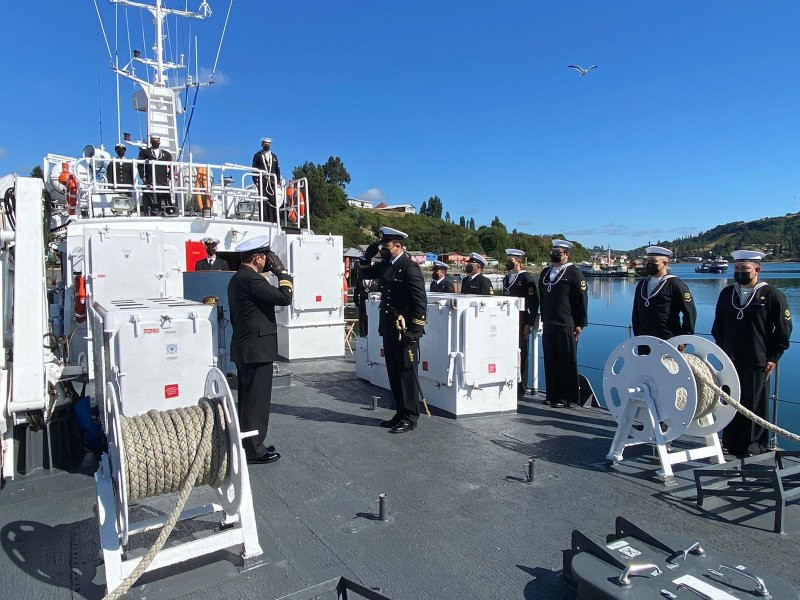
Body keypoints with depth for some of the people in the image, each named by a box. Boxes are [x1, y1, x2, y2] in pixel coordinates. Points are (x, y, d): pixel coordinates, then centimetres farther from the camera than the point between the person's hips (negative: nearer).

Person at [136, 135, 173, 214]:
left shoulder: (166, 154, 22)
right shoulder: (144, 152, 16)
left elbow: (171, 166, 15)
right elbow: (140, 165, 6)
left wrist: (169, 177, 2)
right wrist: (143, 176, -5)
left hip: (163, 181, 2)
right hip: (150, 181, -2)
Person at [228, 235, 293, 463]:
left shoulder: (236, 278, 14)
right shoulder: (251, 279, -18)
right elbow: (284, 297, -22)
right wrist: (281, 271, -11)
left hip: (243, 348, 10)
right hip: (257, 348, -10)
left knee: (247, 399, 17)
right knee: (257, 400, -1)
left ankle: (247, 444, 28)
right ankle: (254, 450, 8)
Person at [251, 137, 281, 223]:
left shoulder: (274, 156, 21)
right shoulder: (257, 155, 10)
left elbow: (277, 169, 18)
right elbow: (254, 169, 4)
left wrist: (278, 181, 6)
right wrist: (255, 181, -8)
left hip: (272, 182, 3)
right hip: (262, 182, -3)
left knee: (273, 202, -4)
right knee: (263, 202, -8)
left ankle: (273, 220, -3)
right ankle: (264, 221, -9)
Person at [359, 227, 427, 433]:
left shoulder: (410, 268, -14)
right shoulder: (385, 266, 10)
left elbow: (420, 301, -17)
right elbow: (365, 273, 28)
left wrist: (413, 330, -19)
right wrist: (368, 254, 11)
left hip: (405, 331, -8)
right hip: (389, 329, 8)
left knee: (407, 373, 1)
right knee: (393, 373, 15)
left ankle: (410, 418, 12)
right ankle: (400, 413, 27)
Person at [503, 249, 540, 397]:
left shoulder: (527, 278, -7)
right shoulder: (506, 278, 15)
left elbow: (534, 303, -10)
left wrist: (529, 324, -14)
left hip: (521, 322, -7)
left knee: (520, 354, -1)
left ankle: (520, 387, 7)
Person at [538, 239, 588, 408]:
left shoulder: (574, 272, -4)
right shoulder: (545, 272, 15)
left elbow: (582, 299, -7)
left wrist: (580, 324, -10)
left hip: (566, 326, -6)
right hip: (548, 325, 6)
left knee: (567, 362, 0)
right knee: (550, 361, 10)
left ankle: (566, 397, 9)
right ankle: (552, 395, 20)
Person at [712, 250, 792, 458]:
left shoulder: (772, 295, -4)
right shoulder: (726, 293, 10)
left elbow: (784, 329, -3)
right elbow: (718, 326, 18)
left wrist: (774, 358, -6)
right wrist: (722, 351, 11)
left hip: (757, 362, -4)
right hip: (730, 361, 4)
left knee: (754, 404, 4)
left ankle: (755, 445, 17)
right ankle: (730, 442, 20)